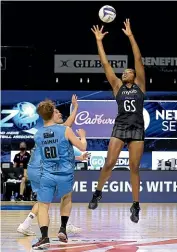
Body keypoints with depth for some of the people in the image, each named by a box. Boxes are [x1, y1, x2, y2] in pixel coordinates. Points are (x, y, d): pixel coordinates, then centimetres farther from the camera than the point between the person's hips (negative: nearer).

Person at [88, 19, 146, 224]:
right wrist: (99, 41, 4)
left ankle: (136, 206, 5)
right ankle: (98, 193, 17)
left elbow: (138, 60, 0)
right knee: (109, 163, -5)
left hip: (137, 129, -1)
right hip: (120, 128, 1)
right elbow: (105, 64, 7)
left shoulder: (139, 85, 7)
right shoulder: (118, 86, 9)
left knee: (134, 168, 0)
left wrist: (131, 36, -4)